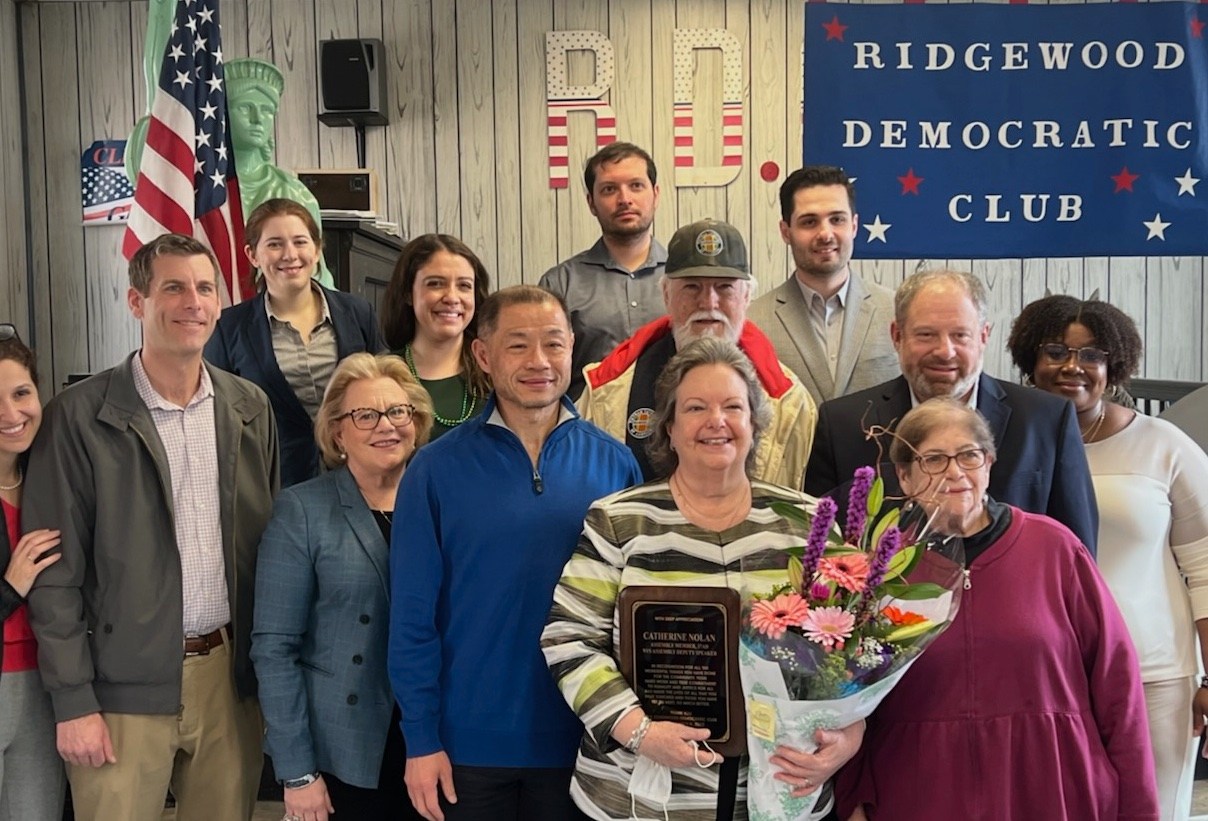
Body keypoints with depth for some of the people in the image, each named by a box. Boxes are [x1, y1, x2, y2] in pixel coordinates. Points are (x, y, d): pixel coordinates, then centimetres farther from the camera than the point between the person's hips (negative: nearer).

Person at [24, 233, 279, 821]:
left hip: (230, 674, 4)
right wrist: (72, 702, -8)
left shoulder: (250, 408, 6)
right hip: (125, 687, -3)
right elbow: (55, 573, -6)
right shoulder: (80, 417, -7)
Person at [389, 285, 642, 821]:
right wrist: (422, 740, -7)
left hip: (583, 742, 1)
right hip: (470, 743, -1)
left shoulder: (614, 464, -2)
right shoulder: (437, 469, -6)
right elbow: (413, 616, -5)